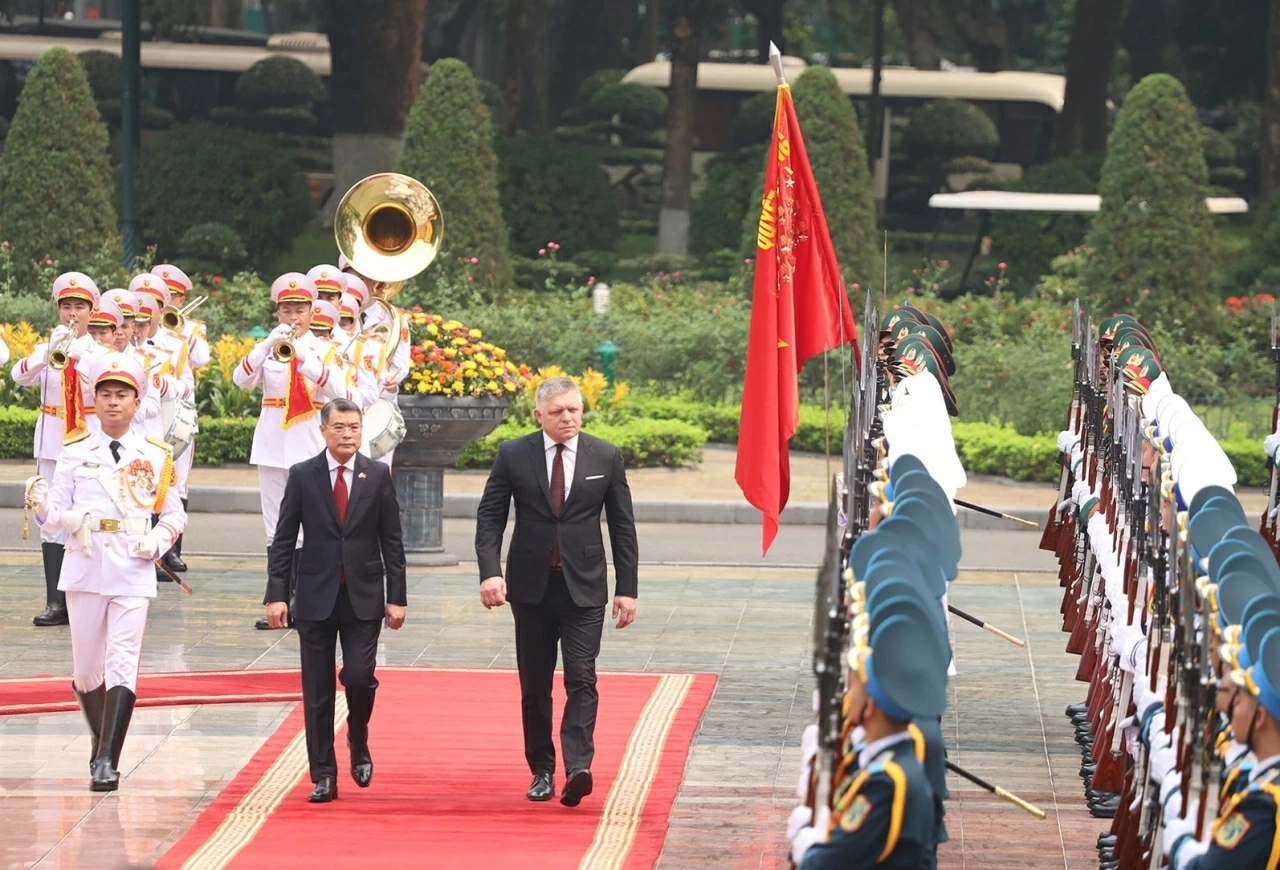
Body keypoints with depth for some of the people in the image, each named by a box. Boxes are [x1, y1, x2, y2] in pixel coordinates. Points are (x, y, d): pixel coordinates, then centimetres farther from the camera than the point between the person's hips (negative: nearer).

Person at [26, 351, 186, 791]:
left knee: (122, 663, -12)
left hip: (132, 573, -1)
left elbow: (175, 514, 14)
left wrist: (159, 538, -6)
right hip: (84, 569, 1)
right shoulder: (75, 453, 6)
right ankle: (101, 741, 31)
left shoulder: (155, 457, 6)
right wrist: (44, 504, -18)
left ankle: (108, 761, -15)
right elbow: (54, 517, 4)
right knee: (86, 667, 8)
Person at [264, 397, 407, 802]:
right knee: (318, 691, 2)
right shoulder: (302, 476, 1)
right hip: (315, 597, 0)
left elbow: (391, 541, 4)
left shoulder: (378, 476, 3)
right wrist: (277, 594, -7)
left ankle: (359, 745, 18)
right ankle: (323, 776, 9)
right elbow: (283, 540, 1)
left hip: (364, 597, 0)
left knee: (359, 677, -11)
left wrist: (397, 597, -1)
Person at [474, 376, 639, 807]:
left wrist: (626, 588, 1)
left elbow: (622, 526, 5)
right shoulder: (513, 456, 1)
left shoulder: (606, 457, 2)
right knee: (535, 686, 7)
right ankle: (542, 770, 18)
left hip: (584, 587, -1)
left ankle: (578, 768, -23)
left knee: (581, 680, -13)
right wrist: (490, 570, -13)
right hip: (531, 586, 1)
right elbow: (490, 516, 2)